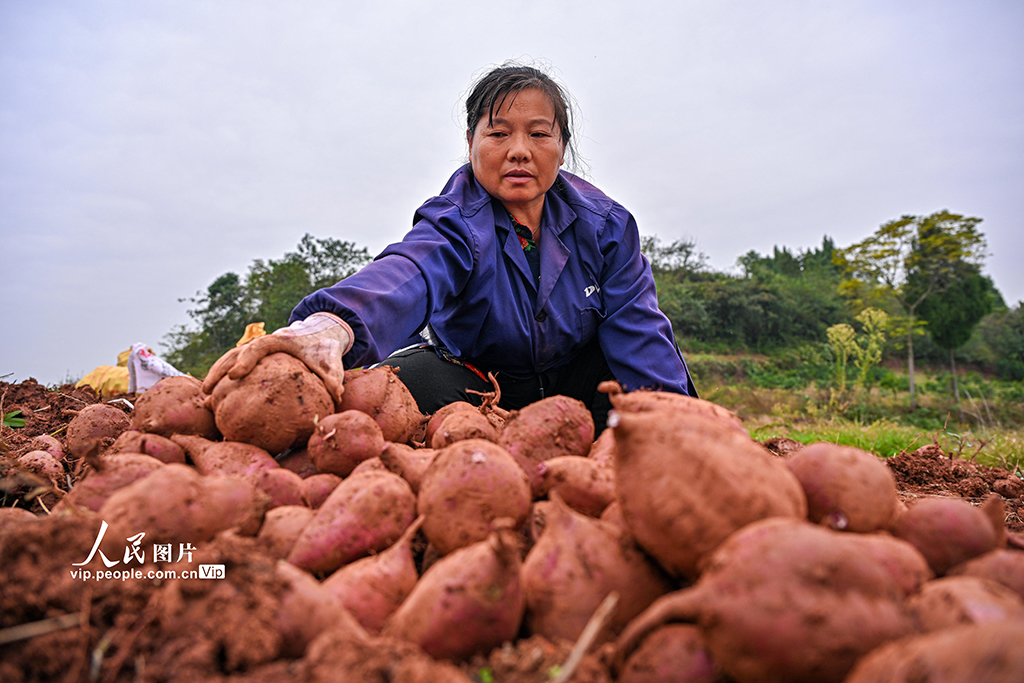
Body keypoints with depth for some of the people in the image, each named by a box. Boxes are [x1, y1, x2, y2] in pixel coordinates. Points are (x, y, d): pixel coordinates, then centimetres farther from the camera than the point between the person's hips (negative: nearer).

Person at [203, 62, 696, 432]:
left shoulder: (605, 224, -8)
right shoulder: (457, 224, -19)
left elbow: (635, 324, -17)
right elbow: (408, 273, -43)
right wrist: (331, 325, -67)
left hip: (573, 383, 4)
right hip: (475, 377, -3)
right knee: (400, 385, -32)